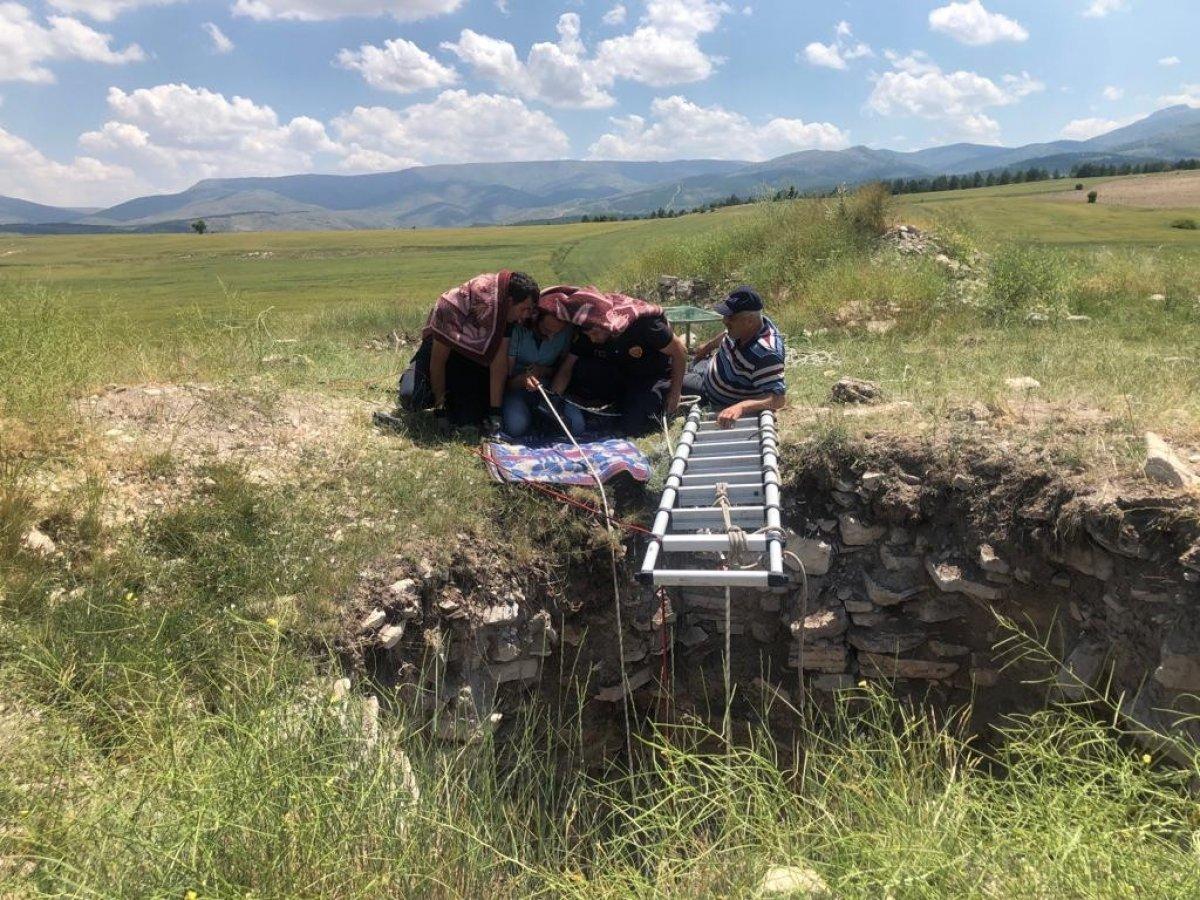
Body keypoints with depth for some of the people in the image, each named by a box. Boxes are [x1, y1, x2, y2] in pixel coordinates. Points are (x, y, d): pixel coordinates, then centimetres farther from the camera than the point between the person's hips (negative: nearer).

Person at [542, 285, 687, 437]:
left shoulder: (643, 323, -32)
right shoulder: (587, 331, -18)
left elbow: (680, 352, -20)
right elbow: (567, 368, -12)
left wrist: (674, 395, -15)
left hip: (653, 376, -4)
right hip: (619, 373, 4)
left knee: (630, 427, -23)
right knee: (581, 370, -25)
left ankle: (659, 402, 7)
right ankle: (623, 401, -1)